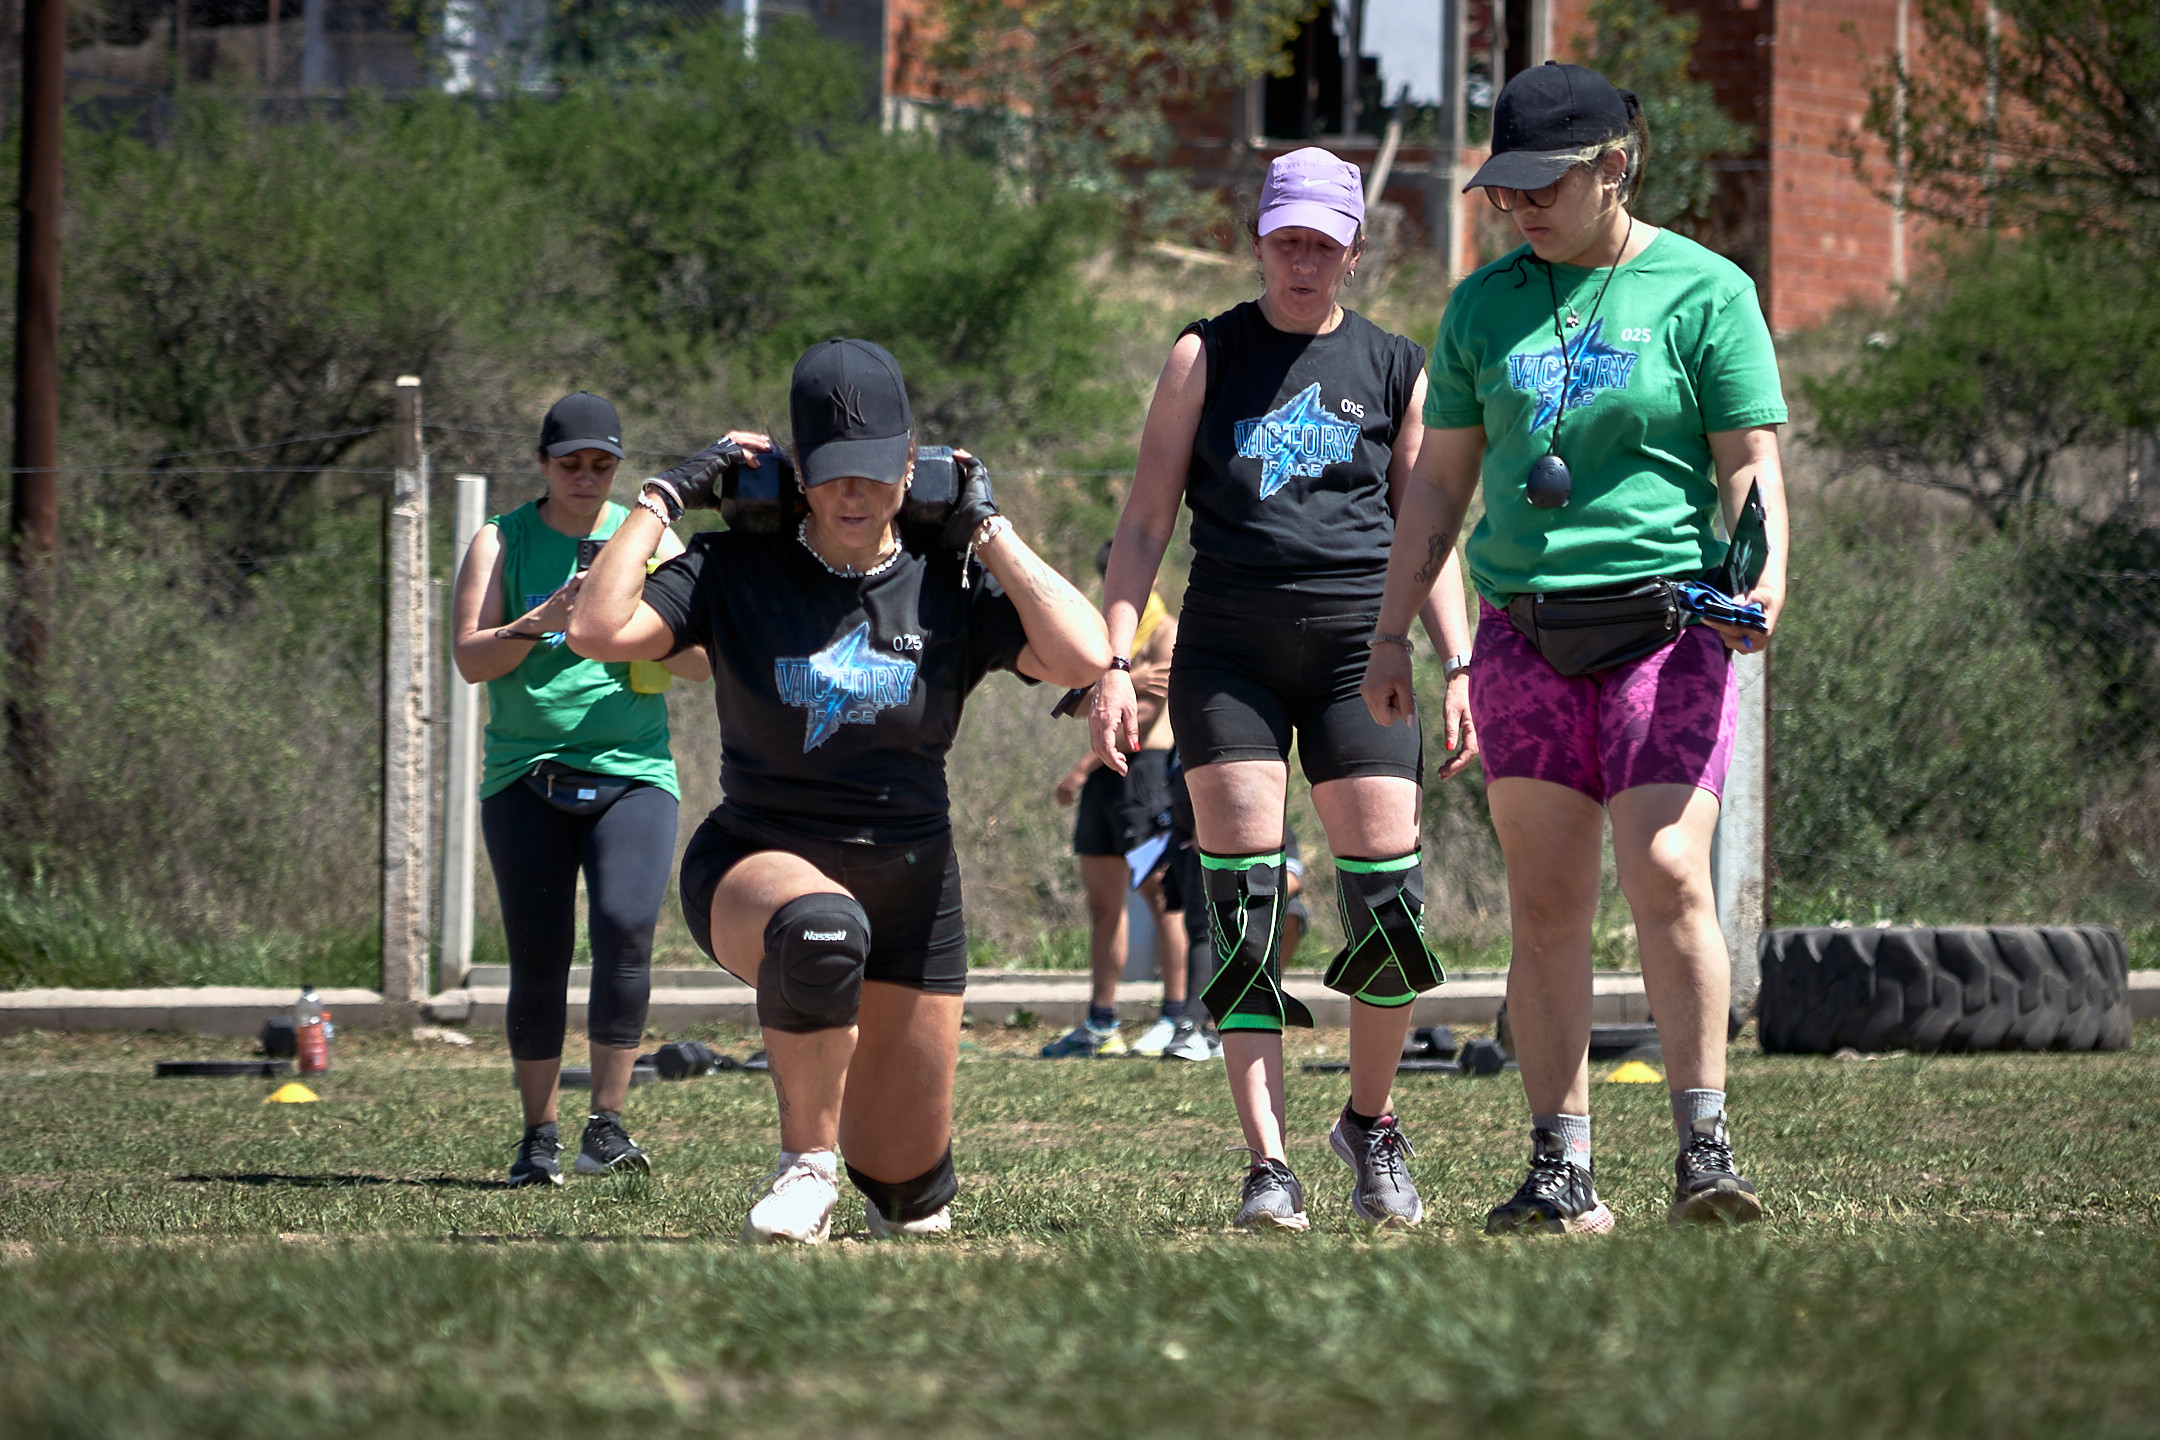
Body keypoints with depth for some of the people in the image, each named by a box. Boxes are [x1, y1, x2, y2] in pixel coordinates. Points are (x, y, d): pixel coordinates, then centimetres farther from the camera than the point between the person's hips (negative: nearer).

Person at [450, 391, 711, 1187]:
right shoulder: (501, 542, 7)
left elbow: (704, 660, 6)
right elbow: (470, 658, -2)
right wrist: (538, 623, -19)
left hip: (633, 772, 0)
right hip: (525, 781, 0)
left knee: (626, 927, -20)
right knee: (539, 957, -3)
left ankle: (607, 1124, -15)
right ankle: (539, 1136, 8)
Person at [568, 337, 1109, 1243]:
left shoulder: (946, 584, -3)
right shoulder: (735, 572, -5)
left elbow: (1082, 657, -19)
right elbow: (599, 629, -19)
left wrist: (987, 529, -11)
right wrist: (669, 494, -12)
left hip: (908, 886, 2)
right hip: (755, 861, -2)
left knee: (908, 1194, 4)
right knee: (820, 928, -43)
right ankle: (806, 1166, -21)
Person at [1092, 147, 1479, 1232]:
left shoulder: (1395, 370, 12)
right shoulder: (1206, 357, 8)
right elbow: (1146, 520, 7)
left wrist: (1458, 665, 6)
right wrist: (1115, 662, -3)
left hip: (1357, 650, 1)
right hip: (1229, 647, -1)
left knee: (1389, 890, -8)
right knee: (1242, 899, -9)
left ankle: (1371, 1125, 15)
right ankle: (1267, 1165, -8)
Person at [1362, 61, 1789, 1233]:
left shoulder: (1703, 292, 1)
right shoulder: (1485, 304, 12)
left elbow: (1750, 463, -1)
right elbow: (1439, 480, 17)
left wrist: (1763, 575, -19)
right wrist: (1391, 634, 14)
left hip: (1665, 622, -4)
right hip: (1524, 634, 4)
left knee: (1667, 875, -17)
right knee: (1545, 904, 1)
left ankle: (1703, 1146, -12)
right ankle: (1561, 1172, 4)